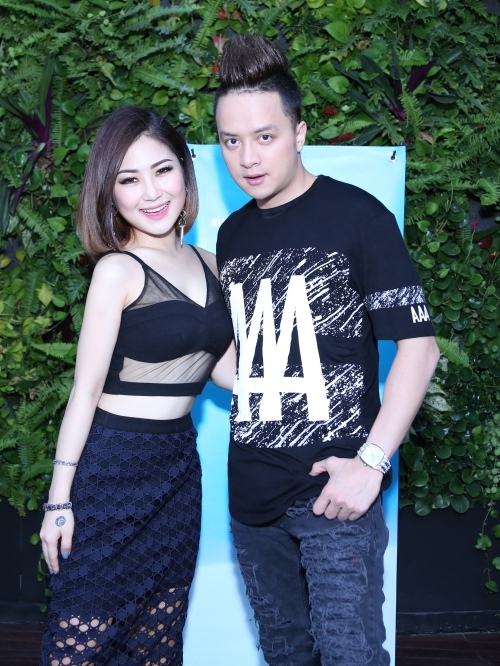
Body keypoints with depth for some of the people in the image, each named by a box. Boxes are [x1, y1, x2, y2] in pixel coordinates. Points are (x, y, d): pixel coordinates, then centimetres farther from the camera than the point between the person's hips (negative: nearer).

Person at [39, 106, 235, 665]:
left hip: (178, 462, 6)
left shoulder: (209, 265, 8)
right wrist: (59, 499, -11)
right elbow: (86, 388, -11)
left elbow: (224, 368, 10)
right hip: (111, 463, -6)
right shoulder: (118, 270, -11)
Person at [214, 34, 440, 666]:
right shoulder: (231, 235, 10)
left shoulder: (357, 216, -8)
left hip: (334, 491, -6)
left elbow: (417, 344, -11)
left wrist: (371, 462, -18)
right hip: (252, 493, 6)